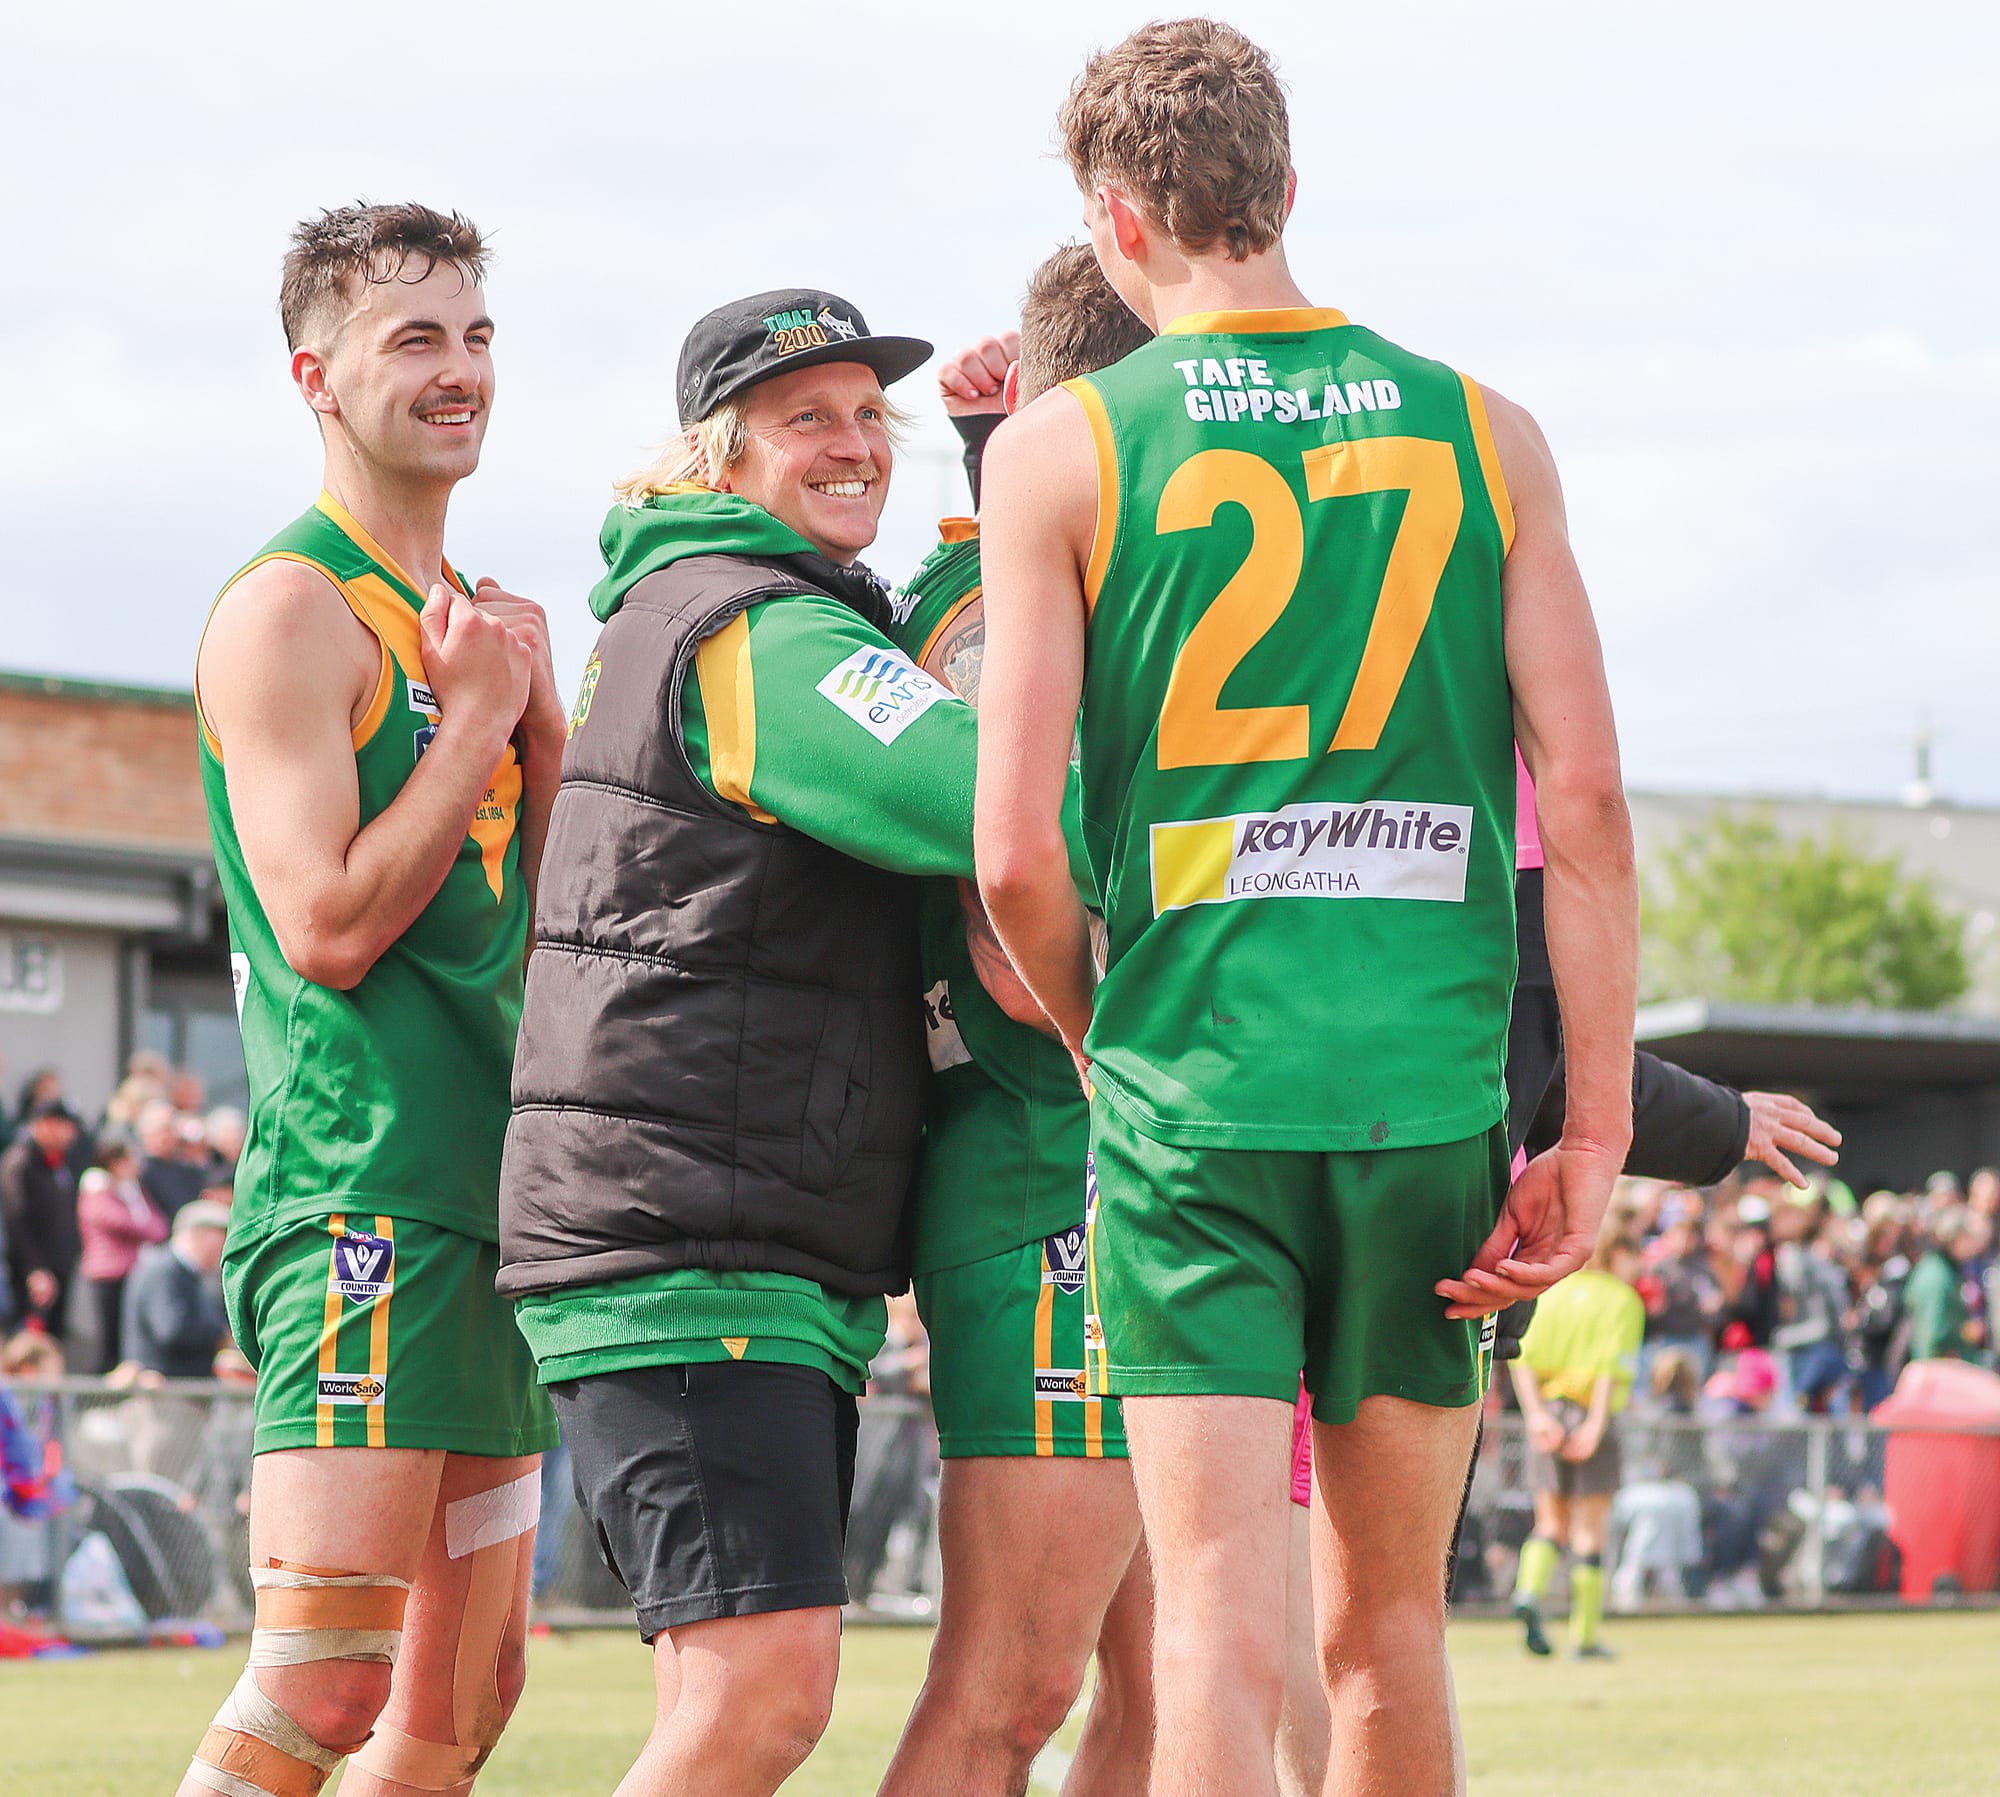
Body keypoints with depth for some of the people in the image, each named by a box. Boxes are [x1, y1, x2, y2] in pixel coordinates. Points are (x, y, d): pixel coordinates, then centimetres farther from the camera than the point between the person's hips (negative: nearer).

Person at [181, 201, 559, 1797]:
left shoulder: (482, 622, 19)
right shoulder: (291, 610, -8)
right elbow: (329, 925, -15)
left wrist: (543, 716, 4)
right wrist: (476, 717, -8)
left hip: (492, 1185, 9)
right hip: (362, 1188, -9)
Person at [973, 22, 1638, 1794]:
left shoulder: (1060, 448, -1)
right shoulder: (1483, 434, 6)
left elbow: (1016, 853, -7)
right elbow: (1585, 797, -1)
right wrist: (1598, 1129, 3)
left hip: (1194, 1097, -3)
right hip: (1434, 1096, 3)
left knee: (1223, 1628, -5)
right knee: (1389, 1622, 14)